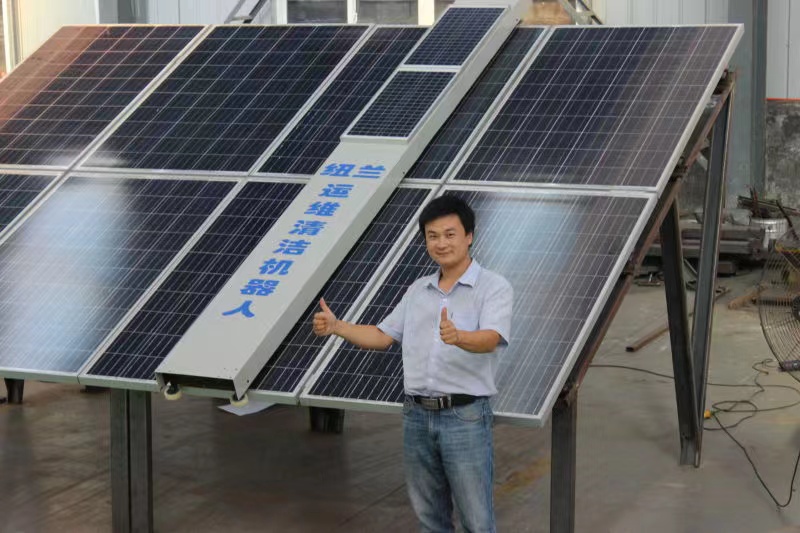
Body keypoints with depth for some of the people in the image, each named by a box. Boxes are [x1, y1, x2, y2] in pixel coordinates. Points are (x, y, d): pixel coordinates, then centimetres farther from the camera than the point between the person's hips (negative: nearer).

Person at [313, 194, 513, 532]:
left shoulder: (494, 287, -6)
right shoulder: (417, 290, 13)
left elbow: (491, 338, -22)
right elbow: (382, 336, 14)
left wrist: (458, 337, -43)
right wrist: (336, 326, -1)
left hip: (465, 416, -5)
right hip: (417, 416, 6)